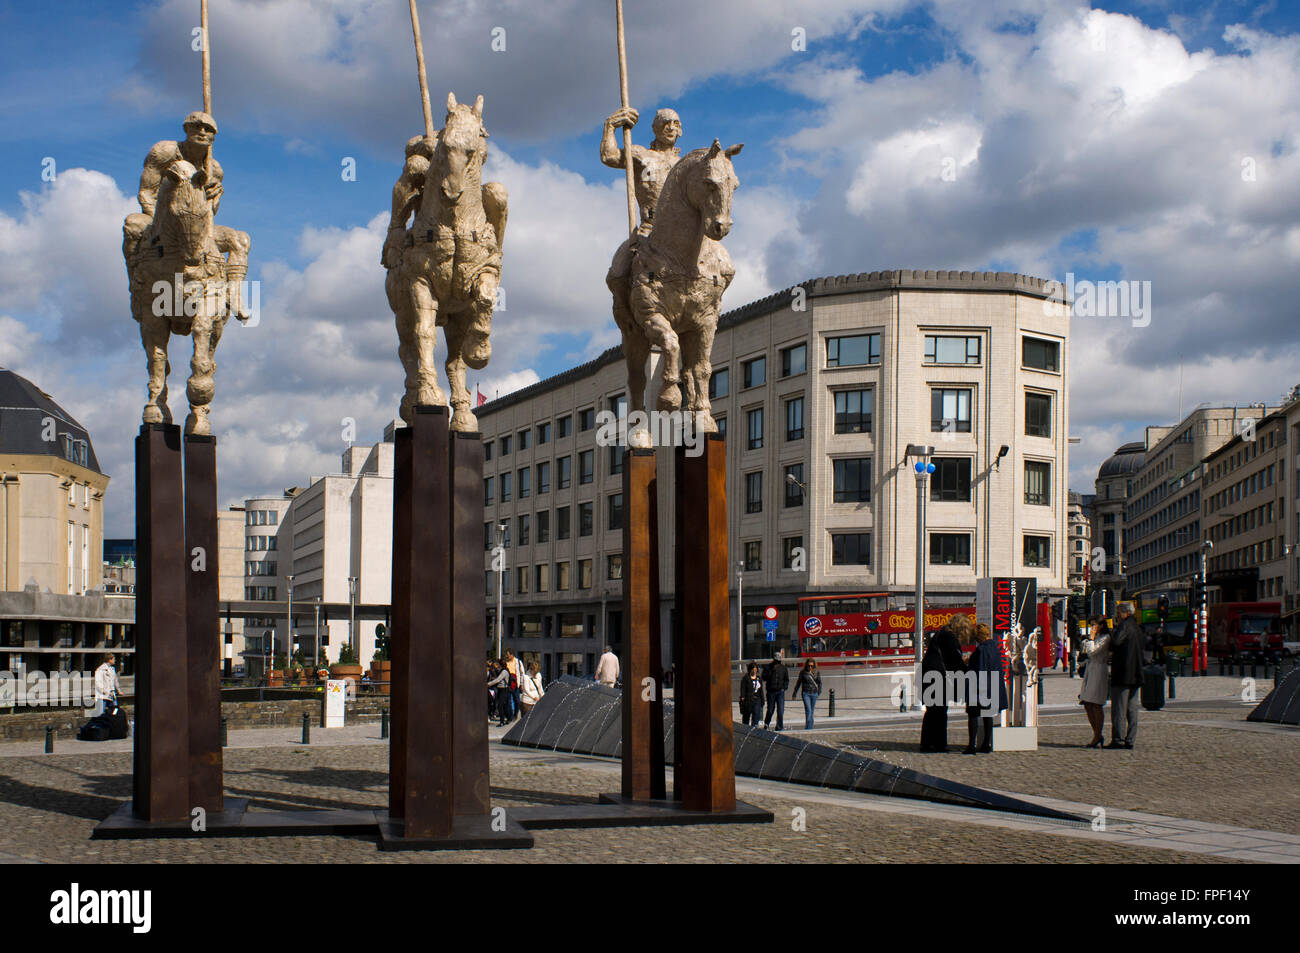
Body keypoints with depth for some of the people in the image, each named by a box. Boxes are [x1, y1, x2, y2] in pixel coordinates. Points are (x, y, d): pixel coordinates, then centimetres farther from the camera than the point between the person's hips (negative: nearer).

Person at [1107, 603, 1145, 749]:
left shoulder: (1124, 626, -10)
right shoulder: (1137, 627, 18)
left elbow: (1115, 642, -26)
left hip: (1122, 672, -9)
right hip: (1135, 675, 9)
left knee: (1119, 708, -6)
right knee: (1132, 709, 9)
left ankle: (1118, 739, -8)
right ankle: (1130, 740, 9)